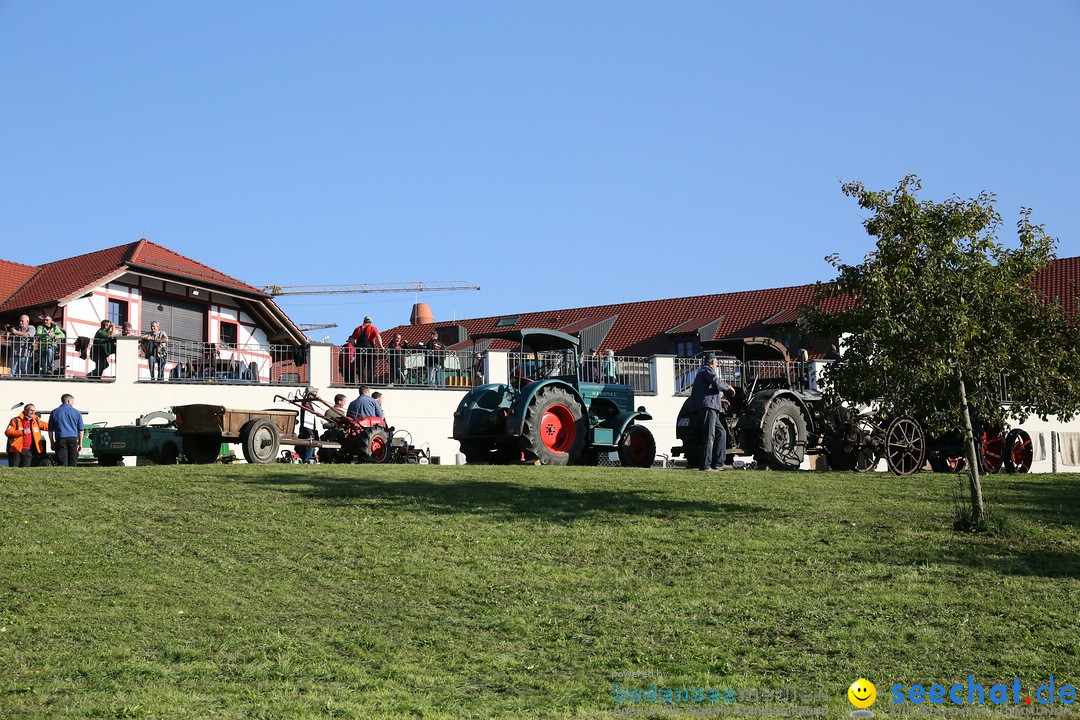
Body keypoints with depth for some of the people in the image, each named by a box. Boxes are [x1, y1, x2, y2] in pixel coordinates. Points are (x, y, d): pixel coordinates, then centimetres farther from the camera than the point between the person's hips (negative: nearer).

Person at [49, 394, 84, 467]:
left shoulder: (54, 412, 7)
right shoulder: (76, 412, 6)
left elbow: (50, 430, 8)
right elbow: (81, 430, 7)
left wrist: (52, 442, 14)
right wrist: (80, 443, 13)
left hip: (60, 439, 0)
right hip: (73, 439, 0)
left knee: (62, 463, -3)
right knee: (72, 463, 5)